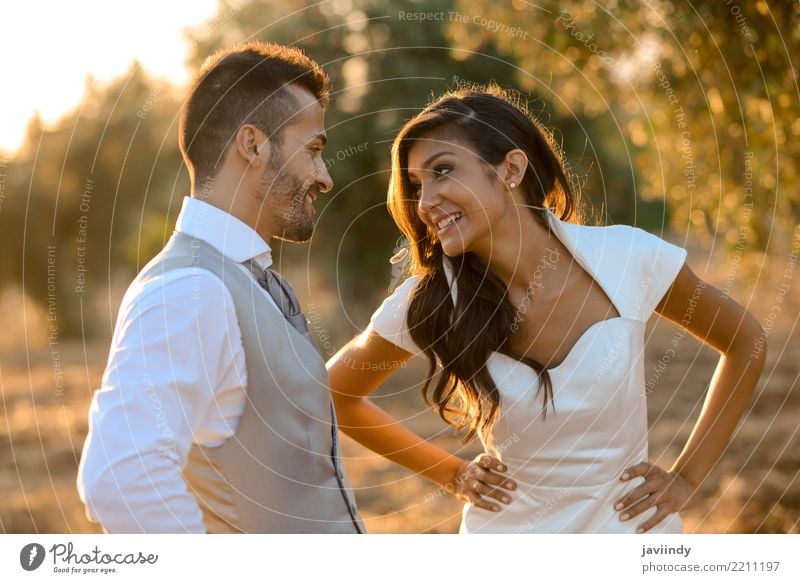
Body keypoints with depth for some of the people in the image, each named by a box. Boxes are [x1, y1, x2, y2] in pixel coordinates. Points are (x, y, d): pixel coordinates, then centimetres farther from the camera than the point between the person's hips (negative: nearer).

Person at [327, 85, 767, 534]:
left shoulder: (627, 258, -16)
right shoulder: (425, 305, -16)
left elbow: (747, 342, -1)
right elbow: (337, 395, 1)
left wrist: (687, 477, -4)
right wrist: (451, 473, -2)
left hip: (632, 527, 0)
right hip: (507, 531, 0)